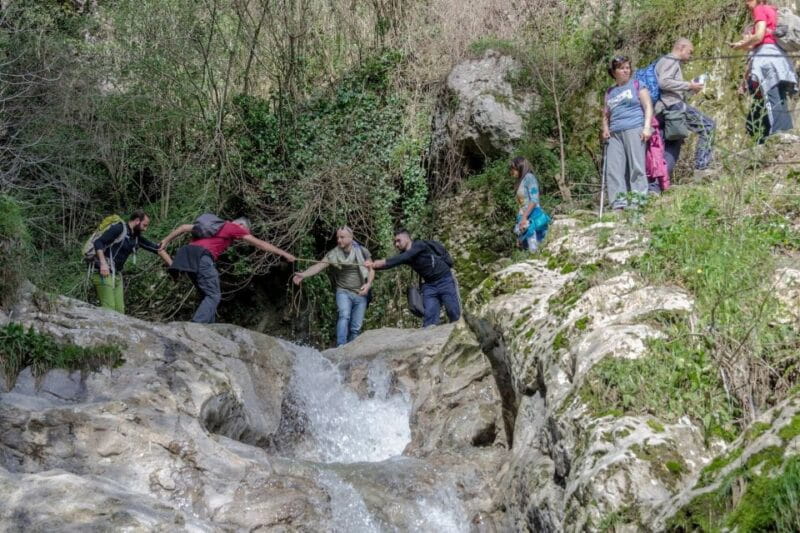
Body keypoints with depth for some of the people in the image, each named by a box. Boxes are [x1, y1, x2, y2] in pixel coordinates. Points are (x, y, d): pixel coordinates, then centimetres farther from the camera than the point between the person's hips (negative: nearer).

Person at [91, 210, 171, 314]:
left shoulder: (136, 237, 13)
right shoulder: (119, 228, -10)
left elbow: (157, 249, 17)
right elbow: (98, 242, -18)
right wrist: (103, 263, -30)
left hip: (117, 275, 8)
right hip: (104, 274, -8)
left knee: (119, 311, 3)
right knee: (108, 309, -15)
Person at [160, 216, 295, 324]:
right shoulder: (234, 227, 11)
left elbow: (184, 227, 29)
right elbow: (260, 244, 12)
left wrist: (167, 240, 35)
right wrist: (284, 254, 17)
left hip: (187, 254, 8)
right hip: (201, 256, -8)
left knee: (208, 295, 15)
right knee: (213, 296, -9)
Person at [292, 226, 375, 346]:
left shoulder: (362, 251, -2)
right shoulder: (333, 254, -5)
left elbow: (371, 270, 5)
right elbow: (319, 266, -15)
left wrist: (368, 284, -13)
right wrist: (303, 274, -31)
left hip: (360, 294, 2)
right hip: (343, 292, -2)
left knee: (356, 328, 2)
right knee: (344, 316, -27)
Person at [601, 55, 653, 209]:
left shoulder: (637, 85, 10)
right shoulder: (609, 92, 22)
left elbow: (648, 107, 3)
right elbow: (606, 115, 26)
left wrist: (647, 127, -9)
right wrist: (605, 129, 6)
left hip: (634, 130, -4)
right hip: (614, 134, 4)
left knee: (636, 166, -9)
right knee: (613, 168, -6)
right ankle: (618, 203, -8)